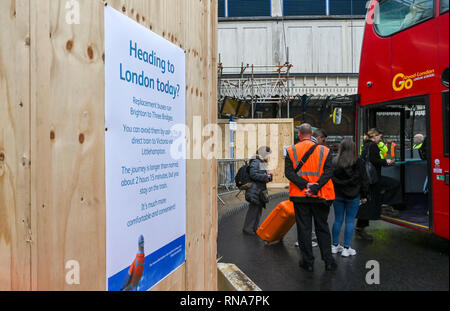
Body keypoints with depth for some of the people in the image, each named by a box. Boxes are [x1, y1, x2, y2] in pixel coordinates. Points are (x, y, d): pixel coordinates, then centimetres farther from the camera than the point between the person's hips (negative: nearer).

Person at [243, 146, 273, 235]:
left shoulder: (263, 163, 17)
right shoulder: (255, 162, -12)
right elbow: (253, 174, -21)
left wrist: (268, 176, 4)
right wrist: (265, 177, -18)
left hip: (260, 191, 10)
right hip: (254, 190, -10)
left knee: (259, 208, 14)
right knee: (253, 209, -5)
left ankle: (255, 227, 25)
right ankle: (247, 228, 5)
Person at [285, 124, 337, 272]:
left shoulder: (291, 151, -1)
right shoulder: (324, 151, 0)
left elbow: (288, 172, -10)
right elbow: (329, 172, -9)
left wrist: (305, 185, -16)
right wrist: (314, 188, -15)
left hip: (299, 195, -1)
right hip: (320, 196, 1)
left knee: (303, 229, 8)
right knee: (322, 228, 14)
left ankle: (308, 262, 15)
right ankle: (329, 261, 18)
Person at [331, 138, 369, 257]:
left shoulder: (334, 162, -2)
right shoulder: (358, 162, -8)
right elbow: (364, 180, -3)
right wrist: (364, 196, 5)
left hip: (337, 195, 3)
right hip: (353, 196, -3)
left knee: (338, 220, 12)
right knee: (350, 221, 3)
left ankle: (335, 246, 20)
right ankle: (346, 248, 7)